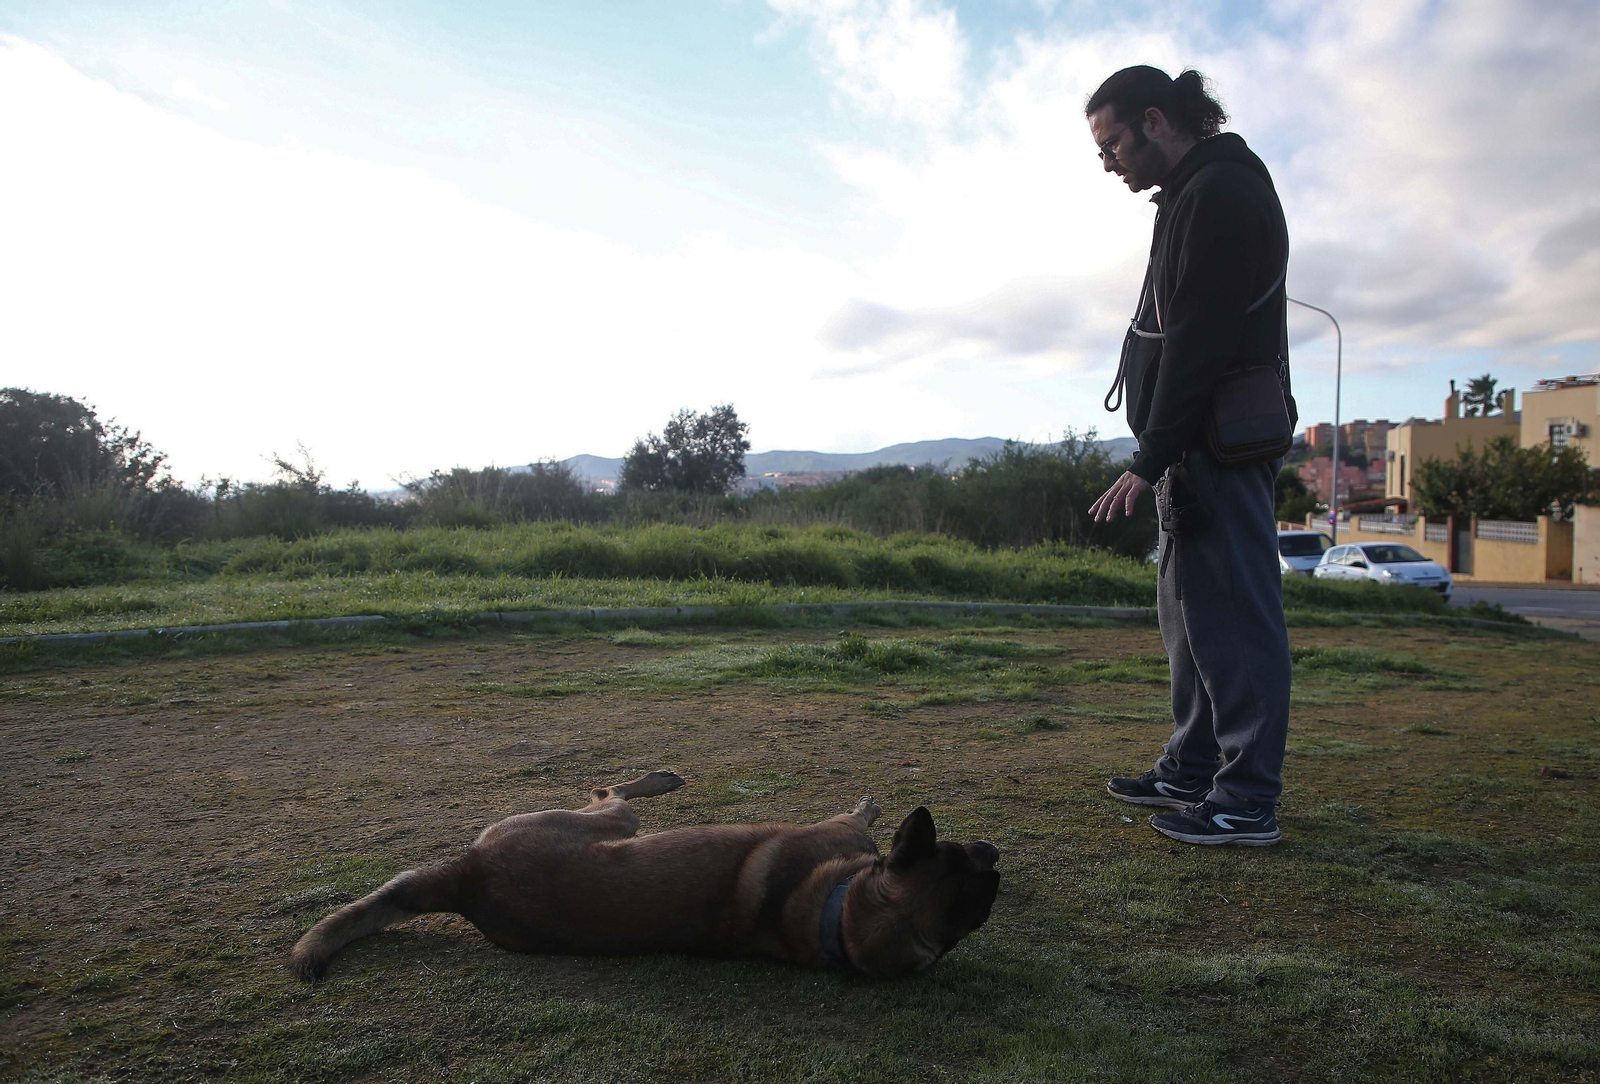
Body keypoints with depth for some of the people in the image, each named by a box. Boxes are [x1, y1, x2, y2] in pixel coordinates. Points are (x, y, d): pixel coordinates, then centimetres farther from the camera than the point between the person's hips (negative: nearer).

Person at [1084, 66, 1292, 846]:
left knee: (1233, 616, -7)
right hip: (1201, 444, 11)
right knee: (1189, 613, 14)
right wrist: (1158, 456, 14)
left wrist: (1149, 460, -21)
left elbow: (1197, 342, -20)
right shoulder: (1194, 194, 21)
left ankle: (1248, 803, 1)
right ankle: (1191, 772, 25)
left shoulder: (1220, 193, -11)